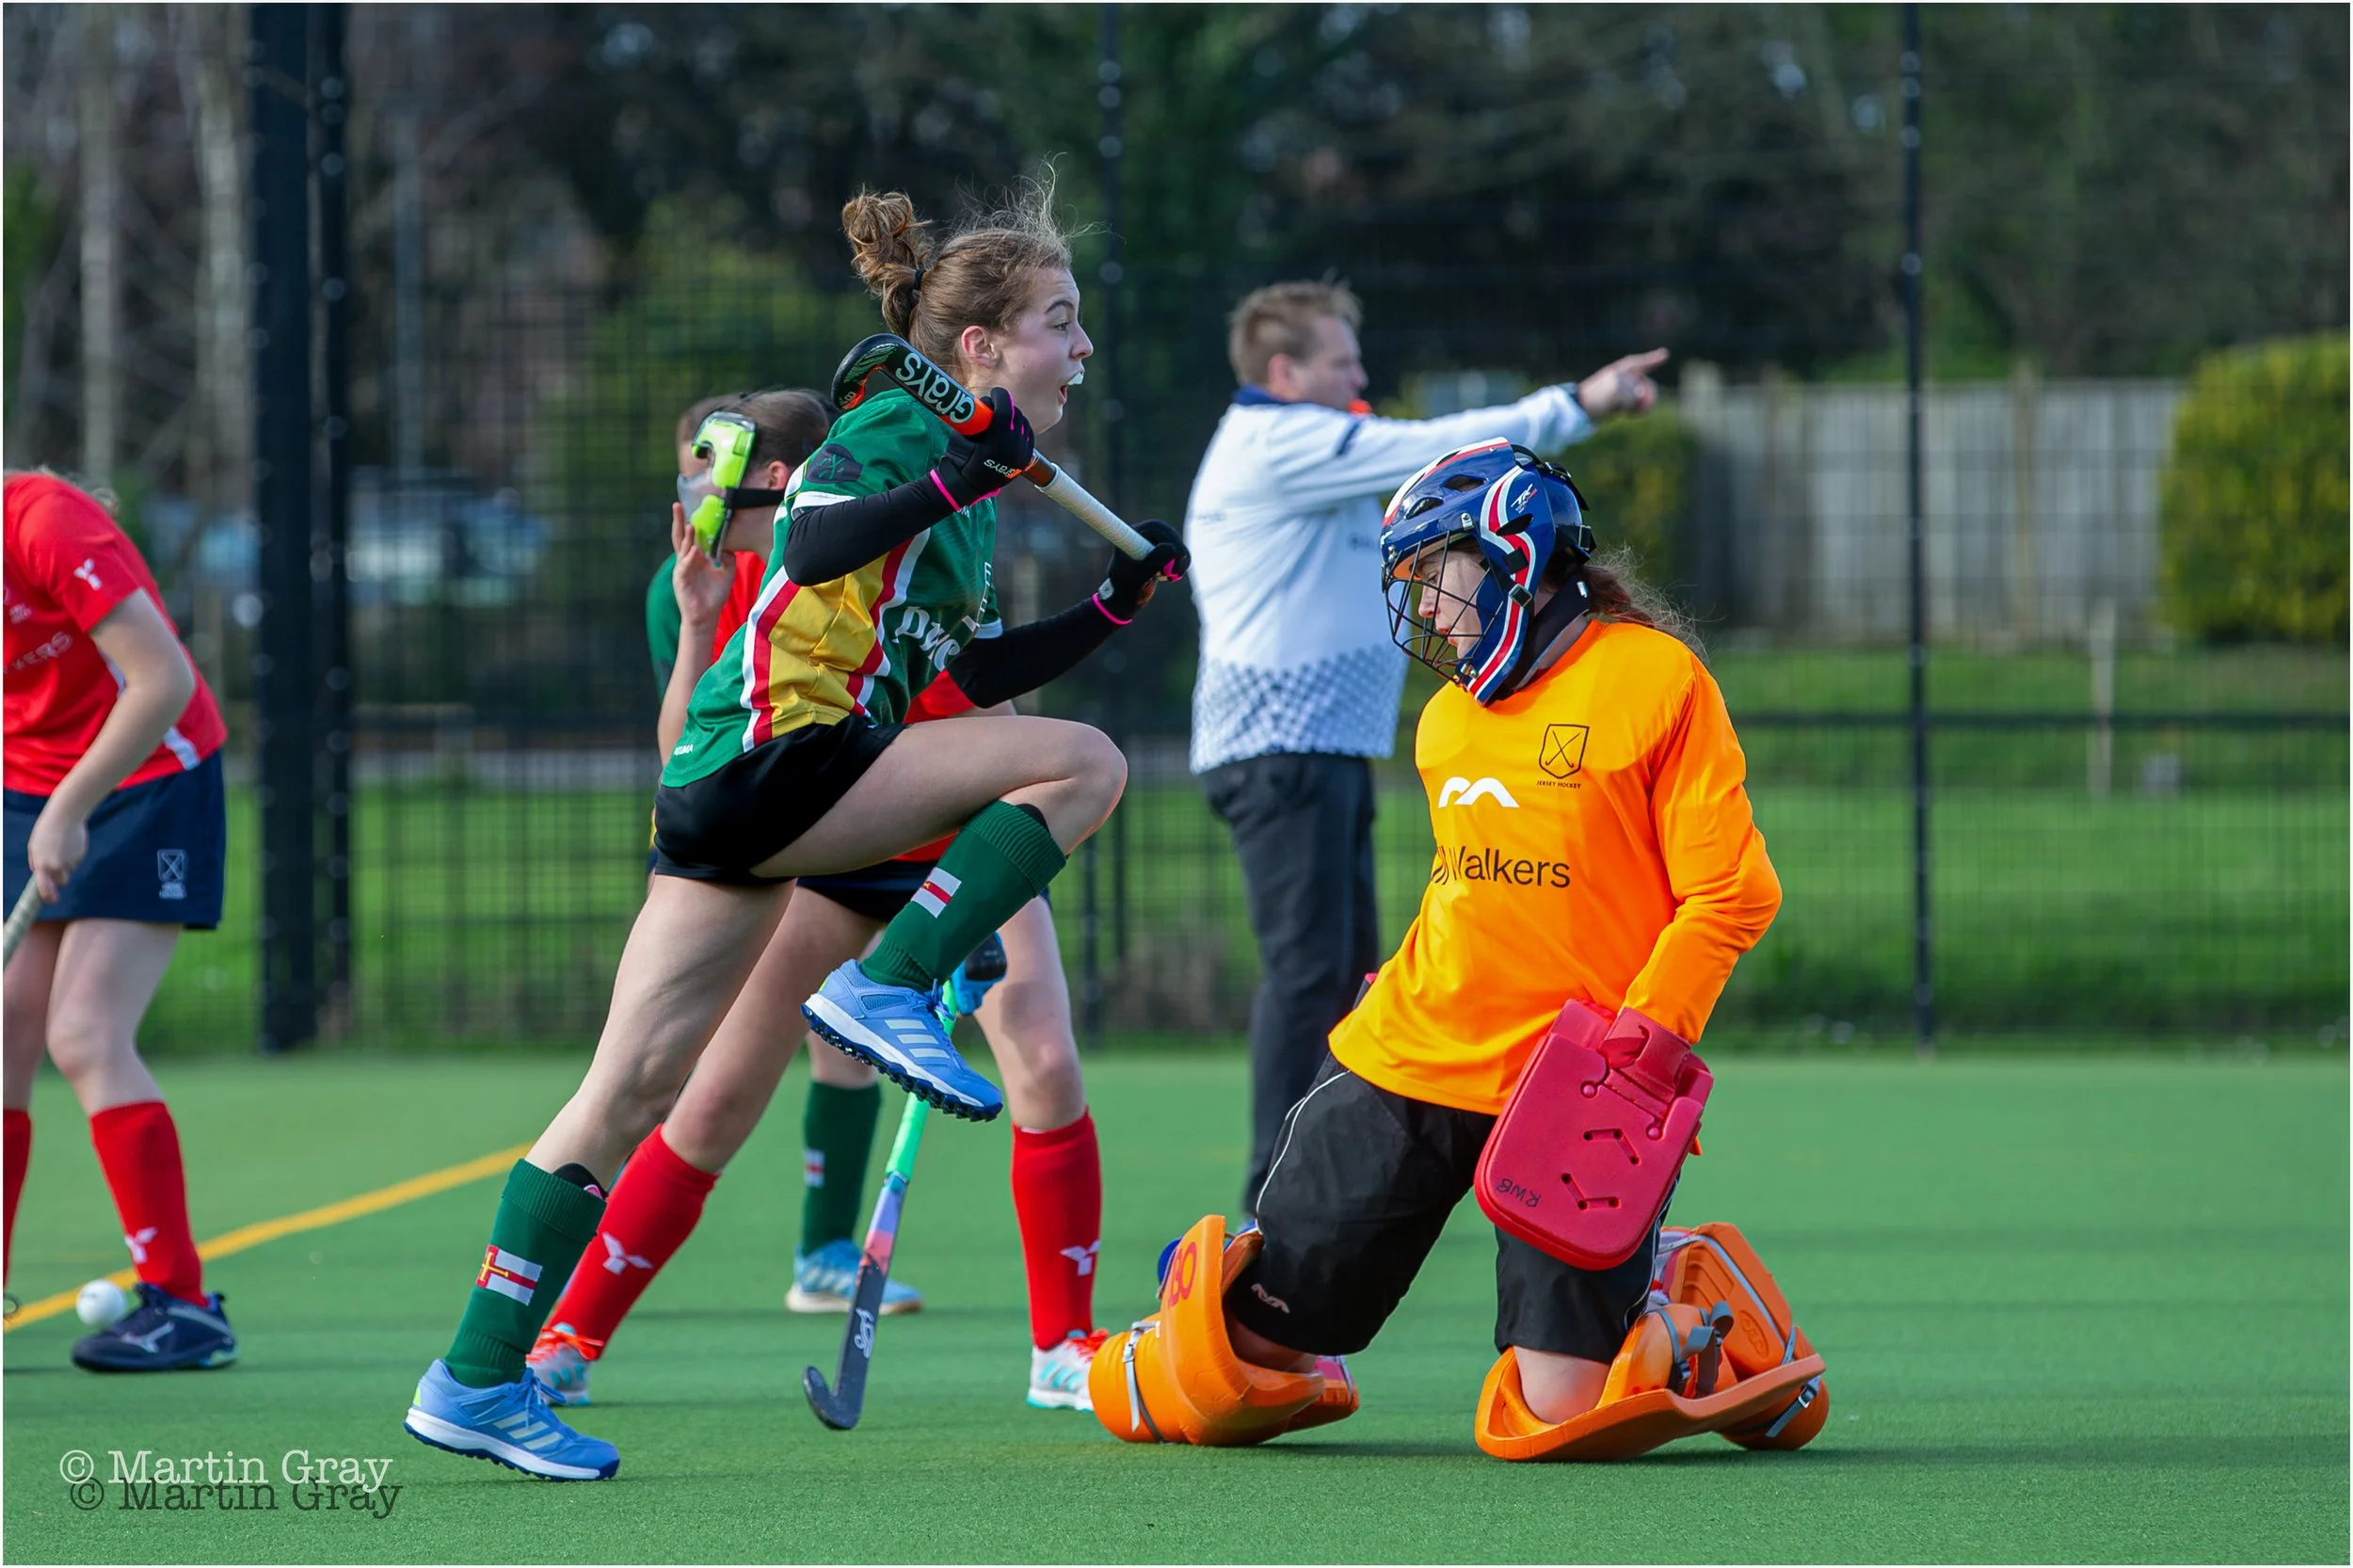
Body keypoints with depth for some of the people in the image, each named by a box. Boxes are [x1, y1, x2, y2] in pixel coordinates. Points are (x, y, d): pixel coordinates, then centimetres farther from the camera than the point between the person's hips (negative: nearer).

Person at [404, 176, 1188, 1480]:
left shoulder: (960, 469, 23)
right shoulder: (894, 428, -6)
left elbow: (972, 671, 26)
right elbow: (814, 547, -24)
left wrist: (1114, 602, 20)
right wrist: (950, 484, -33)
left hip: (721, 788, 9)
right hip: (777, 751, -9)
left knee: (631, 1090, 4)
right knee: (1083, 761, -11)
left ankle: (476, 1383, 2)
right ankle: (886, 988, -15)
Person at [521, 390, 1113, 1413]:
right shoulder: (706, 587, -14)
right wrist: (697, 628, -28)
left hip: (961, 847, -2)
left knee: (1046, 1069, -17)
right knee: (716, 1100, -6)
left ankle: (1063, 1348, -4)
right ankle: (571, 1337, 1)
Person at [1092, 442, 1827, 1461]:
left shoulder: (1654, 679, -5)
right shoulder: (1448, 720, 15)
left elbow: (1730, 894, -9)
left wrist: (1641, 1031, -18)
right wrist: (1398, 1001, 14)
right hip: (1414, 1067, 5)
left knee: (1553, 1415, -13)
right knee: (1258, 1355, 2)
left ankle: (1689, 1304, 15)